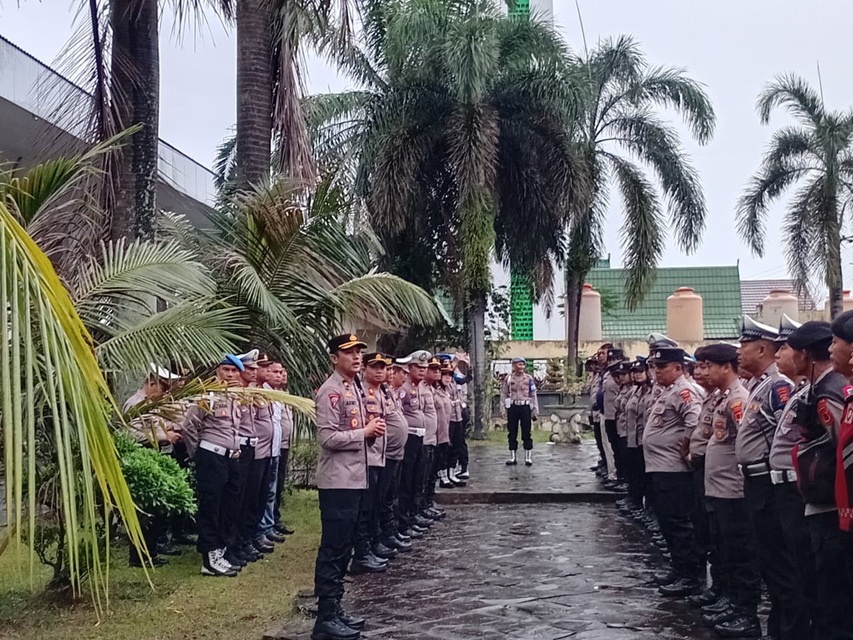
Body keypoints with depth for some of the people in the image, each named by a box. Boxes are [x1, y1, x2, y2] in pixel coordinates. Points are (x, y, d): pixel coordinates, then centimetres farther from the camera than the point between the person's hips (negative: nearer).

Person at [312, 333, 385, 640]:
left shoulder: (353, 388, 16)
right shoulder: (331, 391, -14)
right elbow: (329, 438, -21)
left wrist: (371, 429, 4)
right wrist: (365, 432, -13)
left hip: (354, 478, 10)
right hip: (337, 481, -10)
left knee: (343, 548, 15)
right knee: (333, 549, -5)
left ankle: (334, 609, 24)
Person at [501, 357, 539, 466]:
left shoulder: (529, 378, 4)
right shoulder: (508, 378, 4)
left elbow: (533, 395, 6)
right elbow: (503, 394, 4)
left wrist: (535, 410, 3)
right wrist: (503, 409, -3)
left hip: (525, 407, -1)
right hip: (512, 407, 1)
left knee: (527, 433, 1)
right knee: (512, 433, 5)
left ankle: (528, 457, 8)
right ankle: (513, 457, 14)